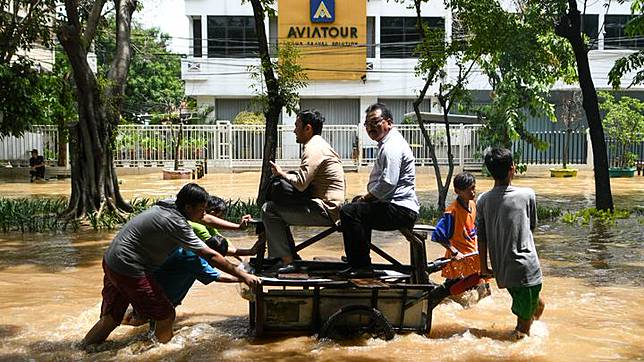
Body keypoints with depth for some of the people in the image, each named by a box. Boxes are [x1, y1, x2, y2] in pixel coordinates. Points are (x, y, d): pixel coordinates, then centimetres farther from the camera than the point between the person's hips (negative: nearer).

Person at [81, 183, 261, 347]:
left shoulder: (171, 205, 4)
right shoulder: (176, 223, -22)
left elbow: (205, 219, 19)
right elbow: (210, 256, -21)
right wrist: (242, 275, -16)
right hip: (128, 269, -9)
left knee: (111, 318, 17)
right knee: (166, 316, -1)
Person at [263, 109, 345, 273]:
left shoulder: (314, 149, -14)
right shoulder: (320, 145, 20)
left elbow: (300, 183, -23)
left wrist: (281, 173, -5)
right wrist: (286, 174, 6)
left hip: (324, 210, -11)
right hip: (327, 208, 11)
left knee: (269, 209, -12)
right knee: (279, 208, 23)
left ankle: (287, 261, -11)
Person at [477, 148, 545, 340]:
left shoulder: (483, 201, -1)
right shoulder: (527, 195, -8)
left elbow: (481, 238, 2)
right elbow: (532, 226, 7)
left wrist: (484, 267, 11)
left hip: (501, 270, 5)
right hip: (525, 268, -5)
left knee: (538, 304, 28)